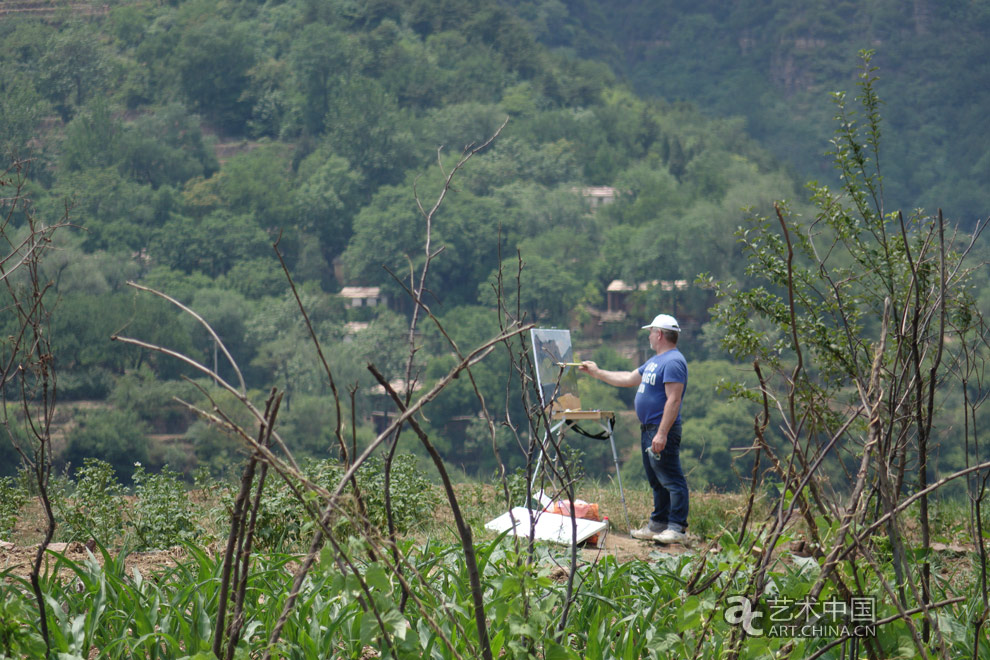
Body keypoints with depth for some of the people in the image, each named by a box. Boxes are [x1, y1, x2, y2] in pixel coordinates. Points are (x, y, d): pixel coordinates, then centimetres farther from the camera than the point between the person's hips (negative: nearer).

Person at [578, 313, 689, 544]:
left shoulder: (673, 362, -15)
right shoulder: (655, 361, 19)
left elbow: (673, 400, -22)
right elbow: (629, 379, 30)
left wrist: (662, 434, -26)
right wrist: (597, 372, 34)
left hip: (662, 430, -11)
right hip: (648, 429, 11)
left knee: (671, 480, -9)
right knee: (656, 481, 14)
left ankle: (677, 528, -10)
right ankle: (658, 525, 20)